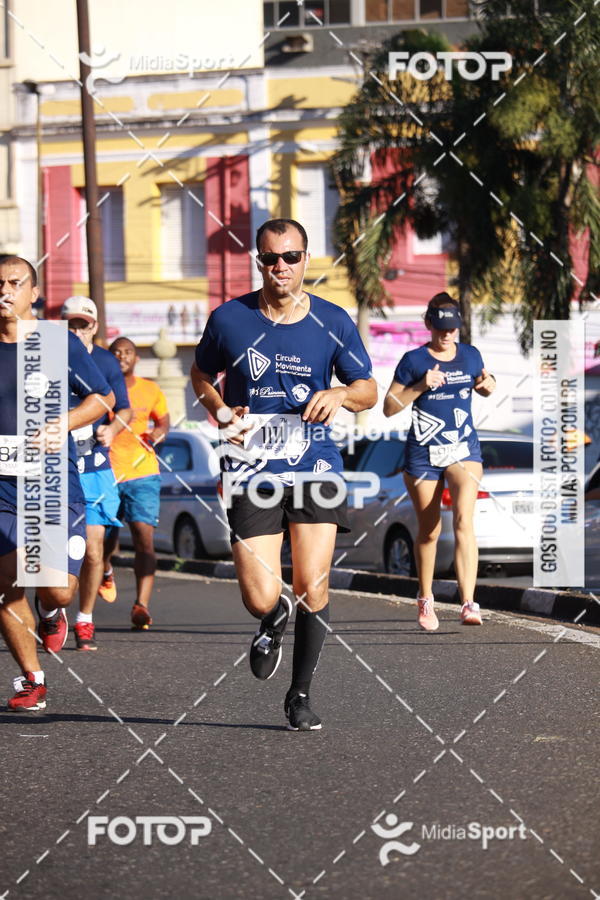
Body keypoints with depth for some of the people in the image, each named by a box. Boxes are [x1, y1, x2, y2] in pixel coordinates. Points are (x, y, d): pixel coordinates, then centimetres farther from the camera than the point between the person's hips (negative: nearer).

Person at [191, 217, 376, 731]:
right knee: (261, 598, -10)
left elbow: (369, 390, 9)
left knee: (312, 588, -6)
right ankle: (274, 622, 30)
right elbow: (202, 375, 17)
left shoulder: (333, 322, 1)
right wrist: (220, 411, -2)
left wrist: (339, 394, -13)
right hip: (252, 472, -1)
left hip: (315, 465, 1)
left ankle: (301, 695, 14)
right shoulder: (229, 319, 0)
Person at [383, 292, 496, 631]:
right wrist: (421, 386, -19)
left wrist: (488, 384, 0)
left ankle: (469, 604, -27)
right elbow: (389, 407, -5)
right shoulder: (414, 360, -4)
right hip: (424, 454, -1)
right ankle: (425, 600, 30)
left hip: (464, 449, 1)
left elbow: (485, 384, 25)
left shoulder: (470, 356, 5)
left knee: (464, 519, -19)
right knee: (429, 530, 8)